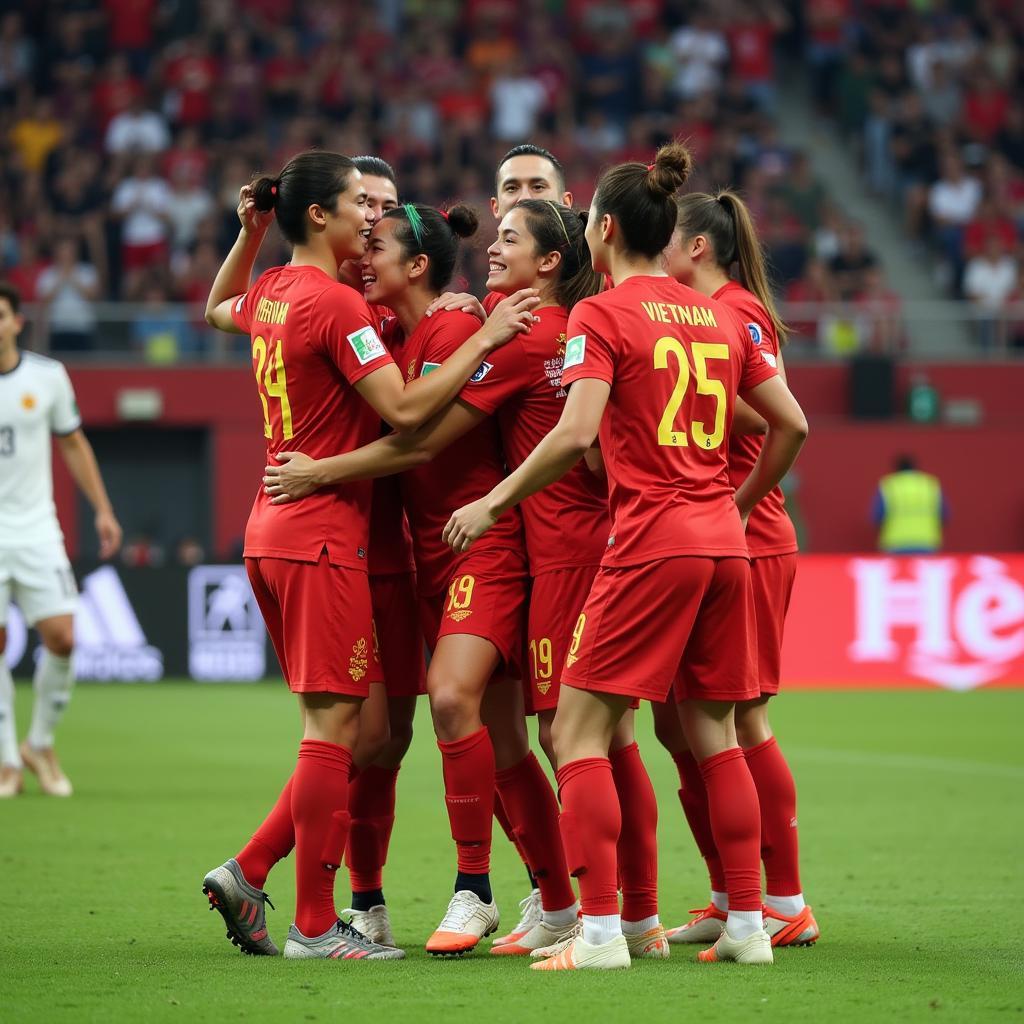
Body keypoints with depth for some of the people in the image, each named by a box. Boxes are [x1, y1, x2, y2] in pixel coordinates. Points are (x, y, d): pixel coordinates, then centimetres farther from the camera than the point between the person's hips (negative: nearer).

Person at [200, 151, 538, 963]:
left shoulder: (272, 293, 11)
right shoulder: (334, 303, -15)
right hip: (325, 537, -9)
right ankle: (316, 926, -3)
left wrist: (250, 232, 28)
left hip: (274, 529, 9)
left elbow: (218, 308, 35)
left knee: (342, 727, 13)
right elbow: (405, 409, -20)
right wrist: (484, 340, -15)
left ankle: (249, 874, 10)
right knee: (336, 725, -5)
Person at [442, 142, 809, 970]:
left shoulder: (602, 316, -6)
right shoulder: (719, 316, 12)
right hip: (723, 541, 7)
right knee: (713, 731, 14)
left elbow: (575, 435, -18)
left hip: (651, 540, -6)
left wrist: (492, 505, -9)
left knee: (579, 731, -2)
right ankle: (749, 923, 12)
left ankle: (601, 930, -10)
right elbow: (791, 423, 14)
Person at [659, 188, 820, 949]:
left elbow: (770, 414, -21)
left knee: (739, 718, -7)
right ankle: (730, 901, 15)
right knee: (676, 722, 8)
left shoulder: (737, 312, -9)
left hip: (743, 541, -9)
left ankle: (788, 906, 0)